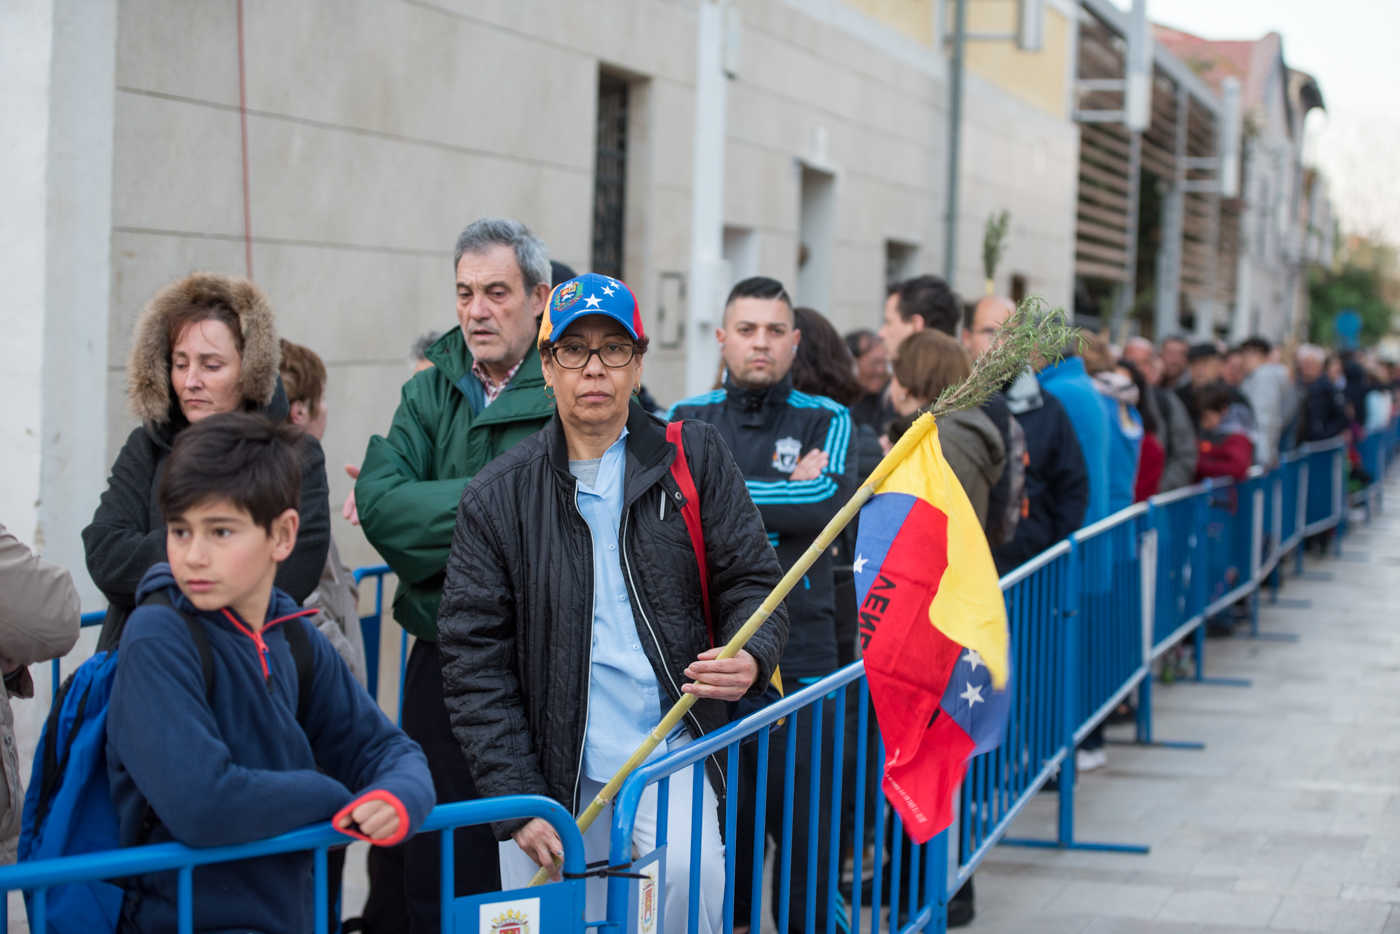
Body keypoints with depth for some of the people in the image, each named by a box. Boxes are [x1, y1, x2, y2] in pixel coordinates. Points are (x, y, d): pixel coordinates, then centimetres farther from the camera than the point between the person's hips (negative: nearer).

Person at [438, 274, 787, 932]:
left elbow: (750, 580, 8)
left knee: (689, 875, -26)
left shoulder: (694, 459, 5)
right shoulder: (498, 497, 3)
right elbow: (474, 658, 1)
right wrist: (516, 801, -6)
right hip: (553, 773, 1)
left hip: (671, 757, -1)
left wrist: (751, 657, -16)